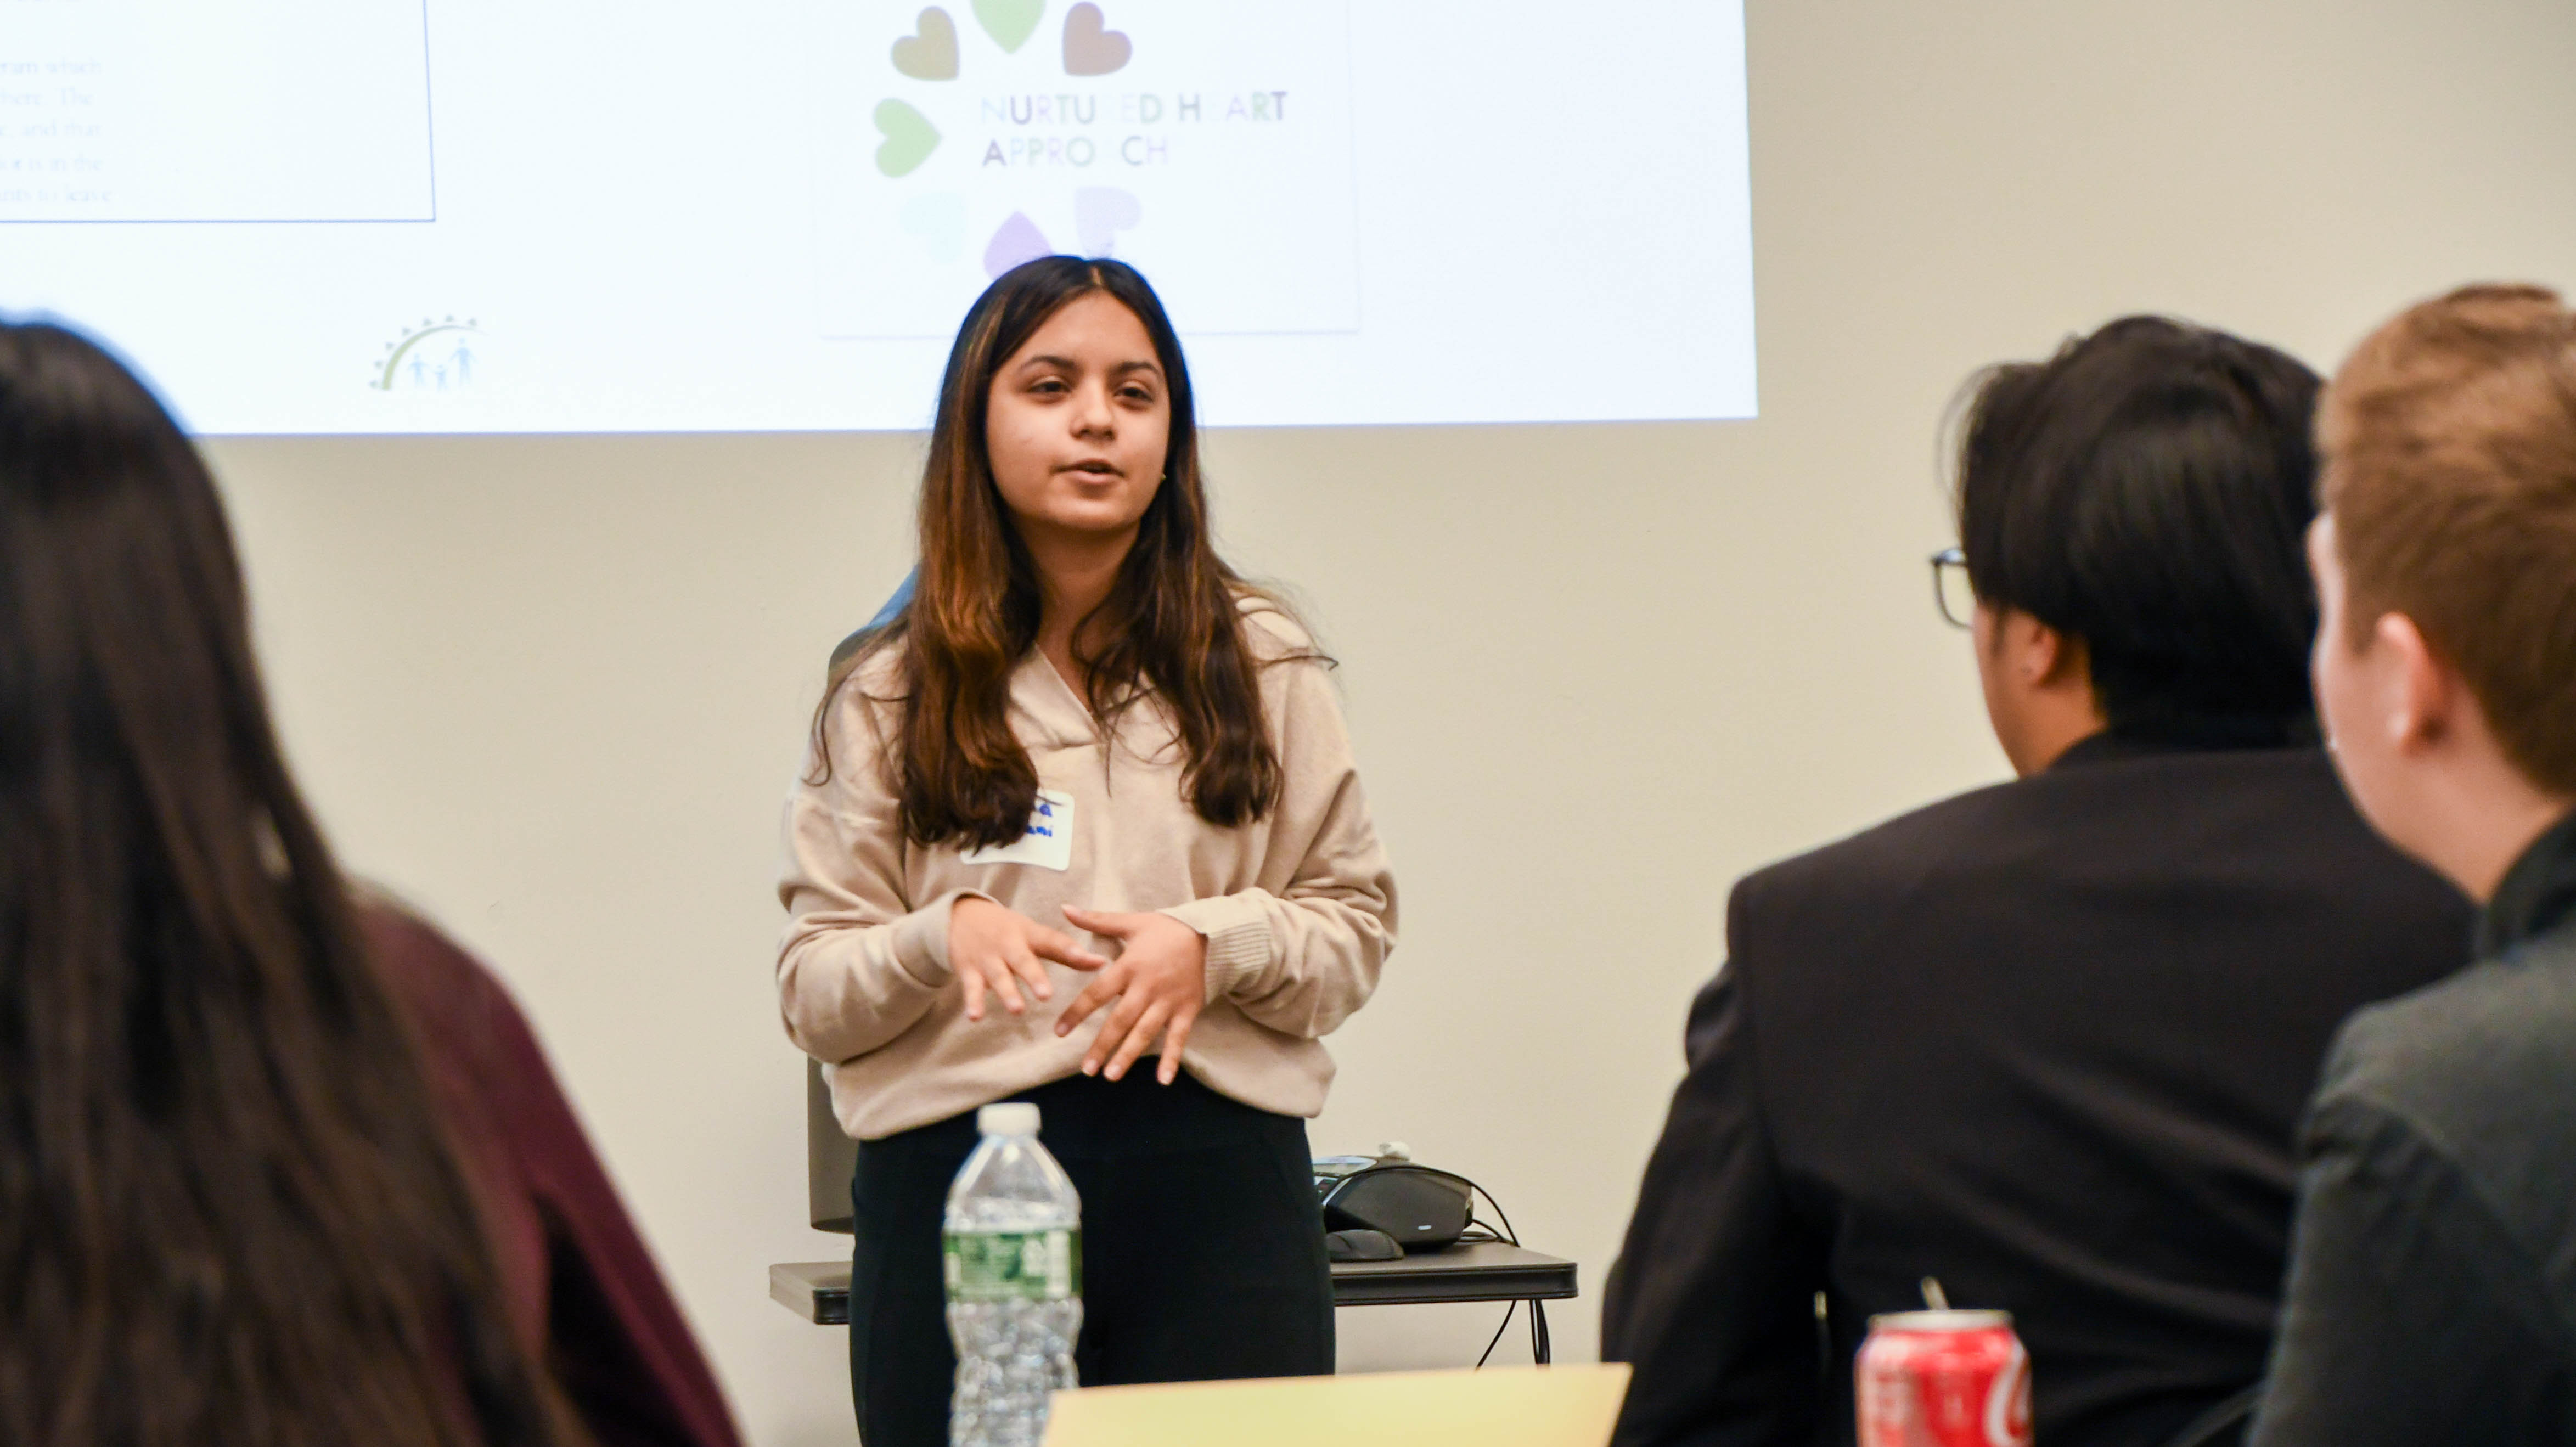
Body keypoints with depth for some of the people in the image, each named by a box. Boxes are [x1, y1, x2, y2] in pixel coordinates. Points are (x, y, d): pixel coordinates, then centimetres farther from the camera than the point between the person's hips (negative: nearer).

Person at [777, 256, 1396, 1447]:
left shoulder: (1260, 666, 11)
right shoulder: (888, 697, 9)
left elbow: (1356, 924, 9)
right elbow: (812, 992, 4)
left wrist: (1213, 943, -10)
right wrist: (944, 936, -16)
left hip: (1215, 1175, 0)